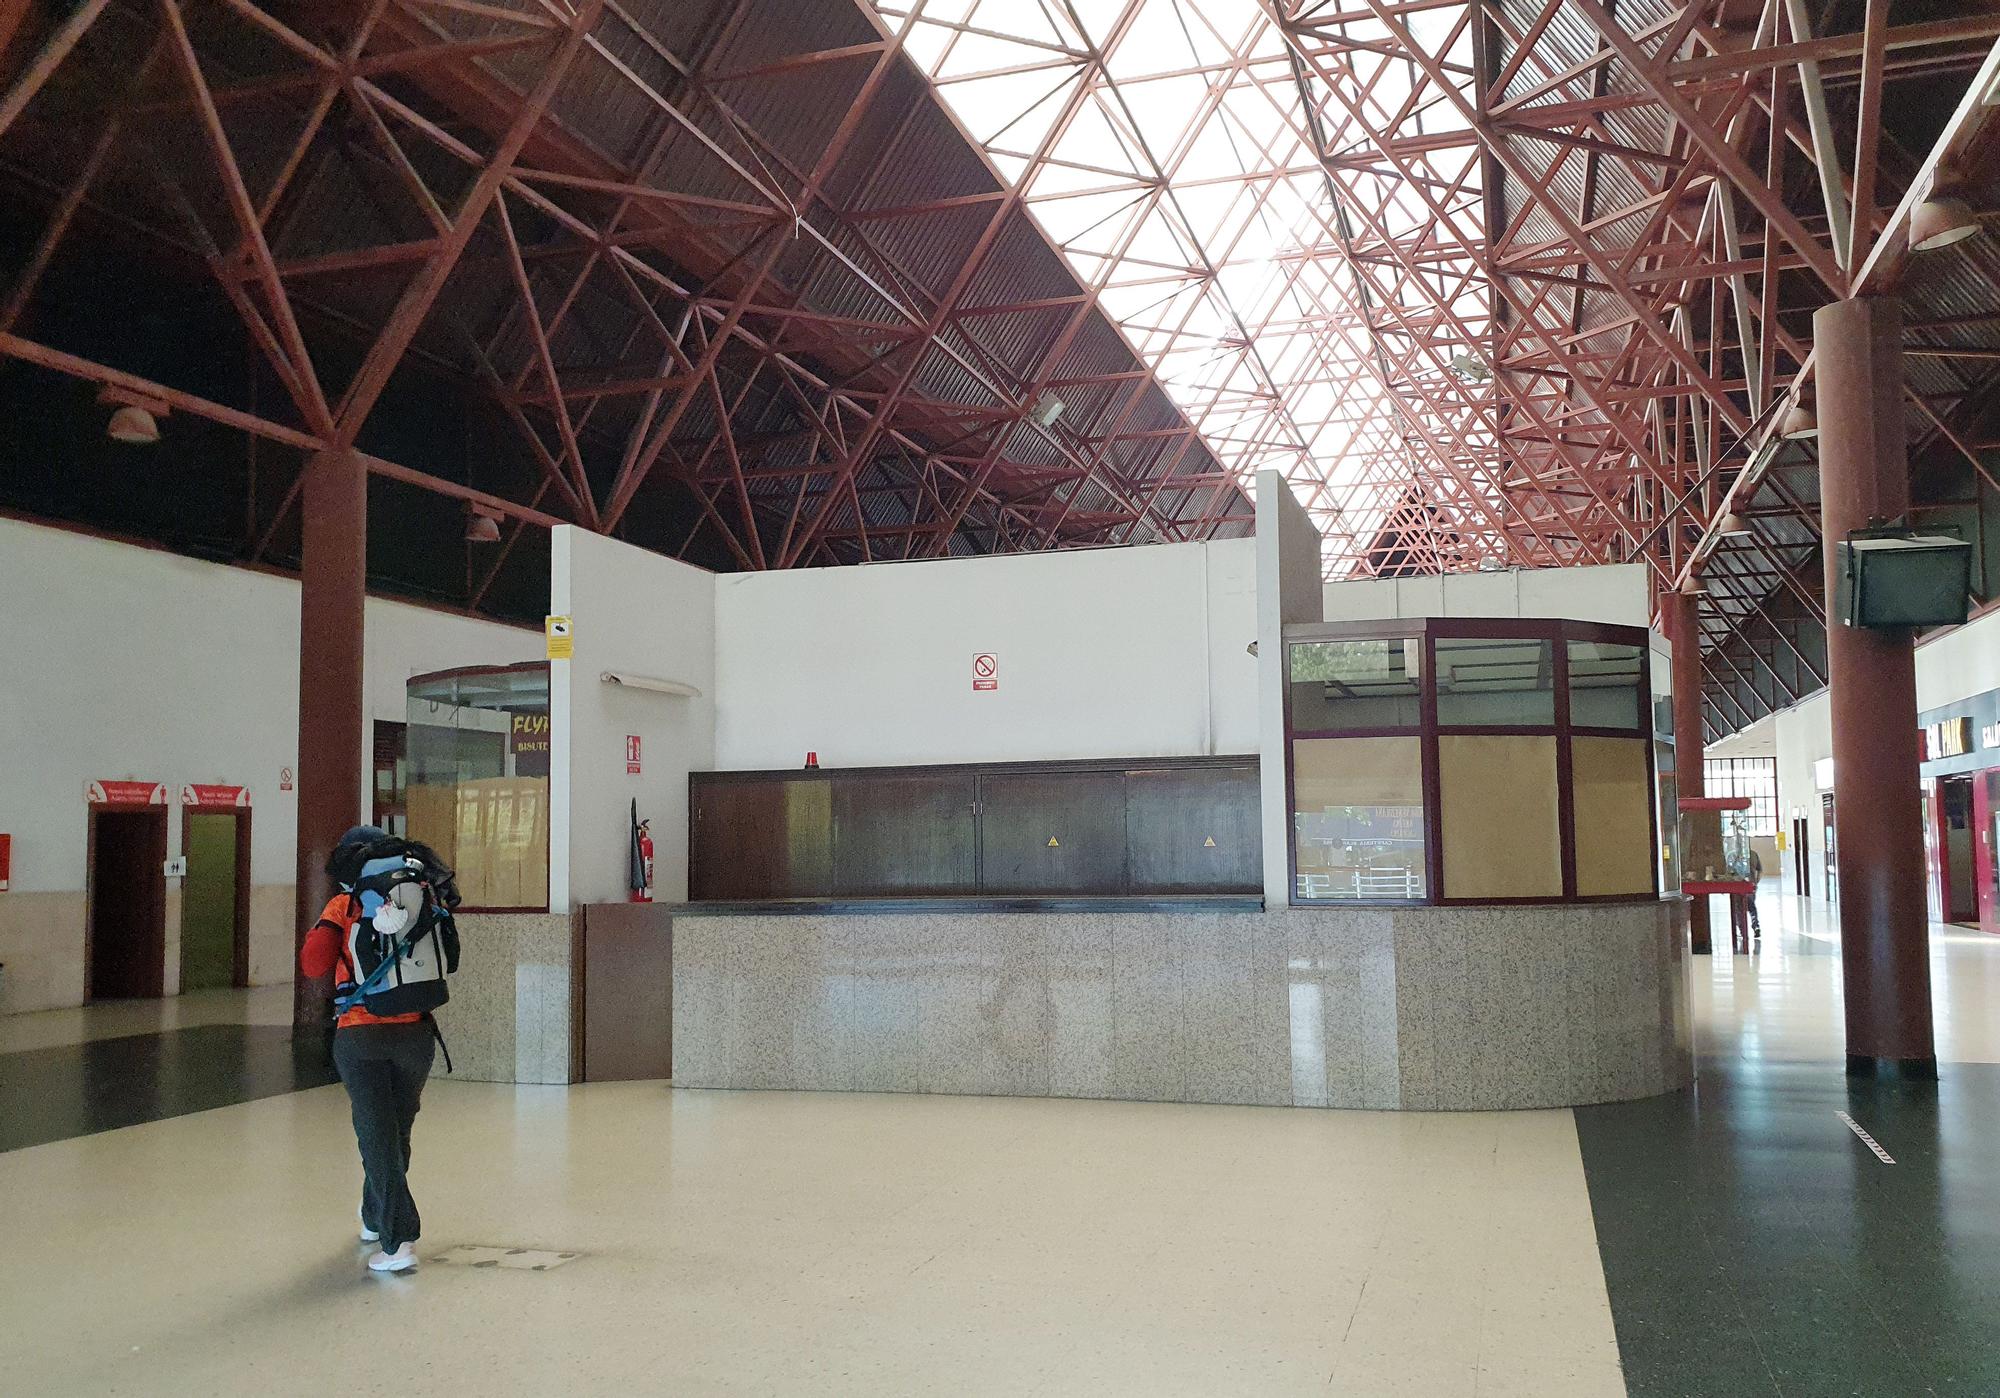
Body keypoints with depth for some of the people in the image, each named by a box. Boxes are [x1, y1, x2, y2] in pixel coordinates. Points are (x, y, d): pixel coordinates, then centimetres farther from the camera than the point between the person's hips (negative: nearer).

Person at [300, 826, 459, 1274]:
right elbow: (450, 960, 10)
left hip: (362, 1036, -3)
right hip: (417, 1032, 3)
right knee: (397, 1130, 20)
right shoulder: (427, 895, 3)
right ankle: (375, 1219, 39)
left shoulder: (345, 905, -4)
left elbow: (312, 964, -4)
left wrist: (328, 922, 10)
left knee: (377, 1135, 2)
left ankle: (398, 1241, -7)